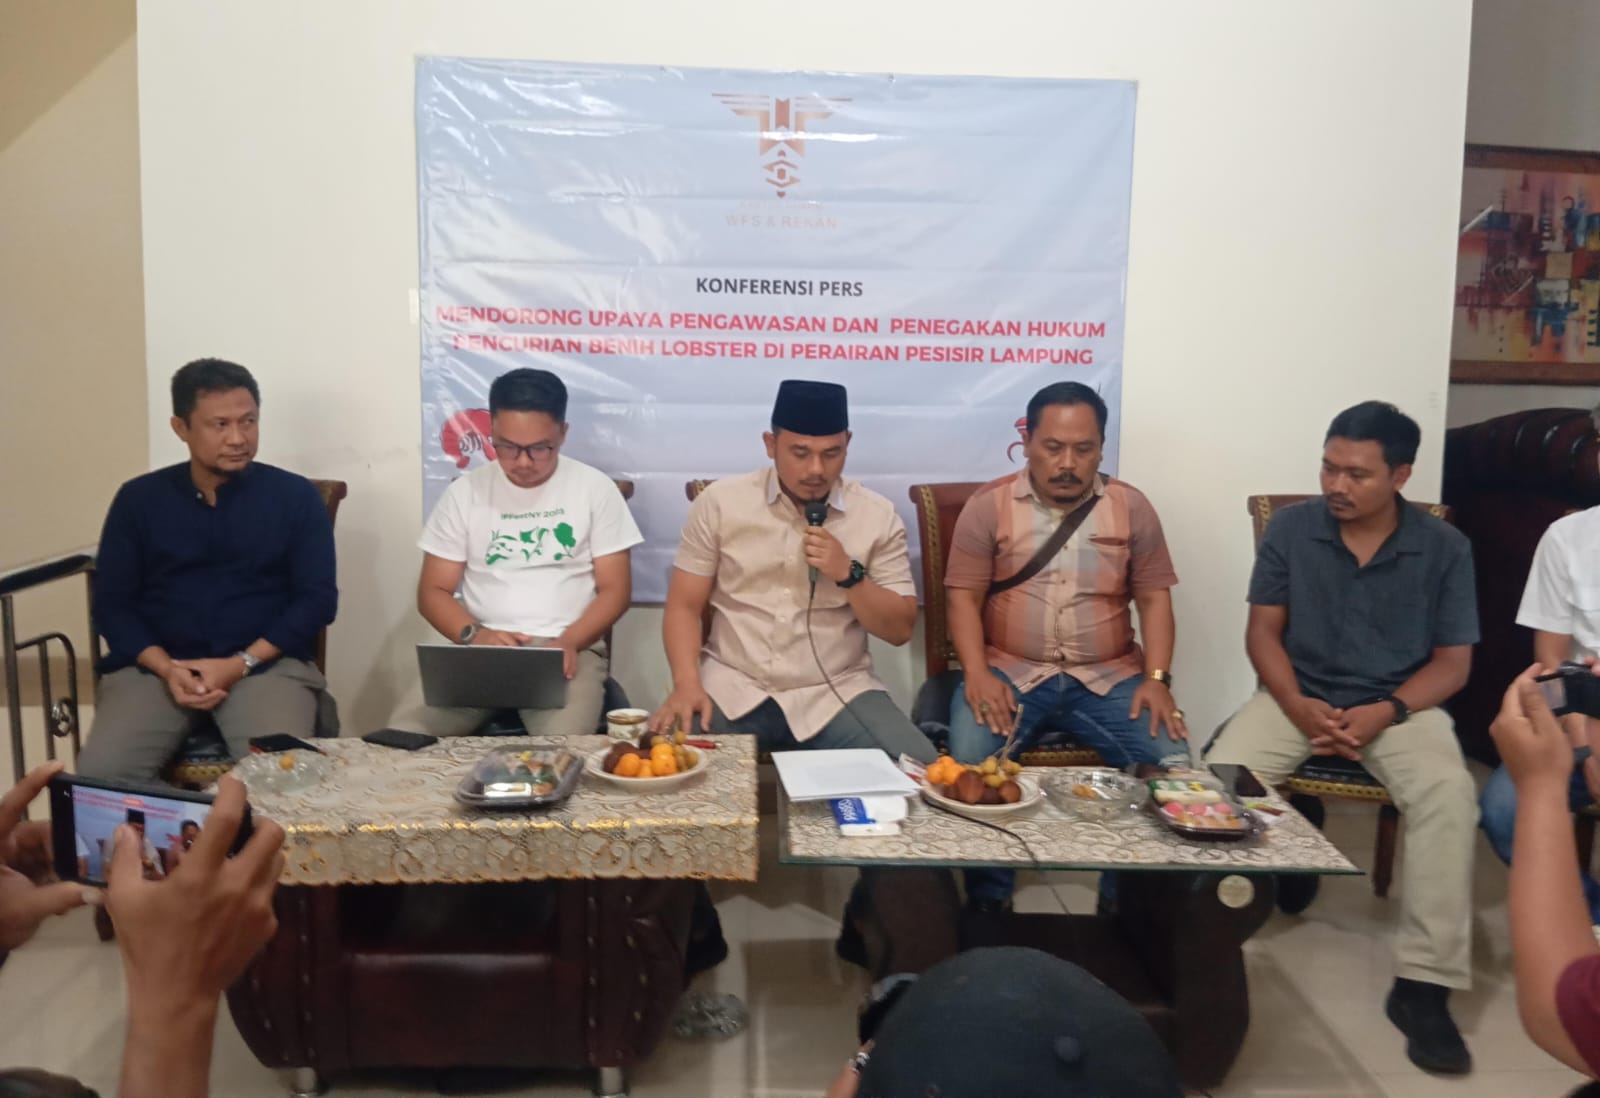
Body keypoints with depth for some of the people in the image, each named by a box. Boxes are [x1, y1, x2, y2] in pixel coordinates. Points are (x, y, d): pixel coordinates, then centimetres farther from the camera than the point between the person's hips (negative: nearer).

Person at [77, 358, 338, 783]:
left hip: (267, 663, -1)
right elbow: (112, 603, 7)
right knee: (100, 775, -23)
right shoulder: (138, 499, 9)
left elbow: (317, 599, 0)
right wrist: (166, 668, -11)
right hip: (155, 665, 2)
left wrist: (241, 664, -12)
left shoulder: (296, 496, 4)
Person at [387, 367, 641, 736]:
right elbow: (433, 591, 8)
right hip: (480, 649, 2)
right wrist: (474, 634, -13)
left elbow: (615, 589, 2)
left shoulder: (595, 488, 3)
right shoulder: (464, 493, 7)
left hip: (567, 648, -2)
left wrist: (569, 641, -16)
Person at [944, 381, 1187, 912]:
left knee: (1171, 762, -21)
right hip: (1010, 671, -1)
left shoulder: (1131, 506, 6)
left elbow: (1154, 598, 6)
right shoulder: (988, 505, 1)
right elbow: (963, 596, -3)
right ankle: (988, 902, -8)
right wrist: (977, 674, -18)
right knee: (969, 759, -29)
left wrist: (1157, 678, -9)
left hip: (1110, 675, 2)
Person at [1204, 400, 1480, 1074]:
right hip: (1300, 696, 1)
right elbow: (1263, 631, 0)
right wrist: (1298, 706, -17)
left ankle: (1423, 984, -23)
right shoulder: (1290, 528, -2)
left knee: (1449, 793, -31)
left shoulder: (1445, 549, -2)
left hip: (1400, 704, 0)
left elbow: (1453, 661, -1)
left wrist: (1385, 713, -19)